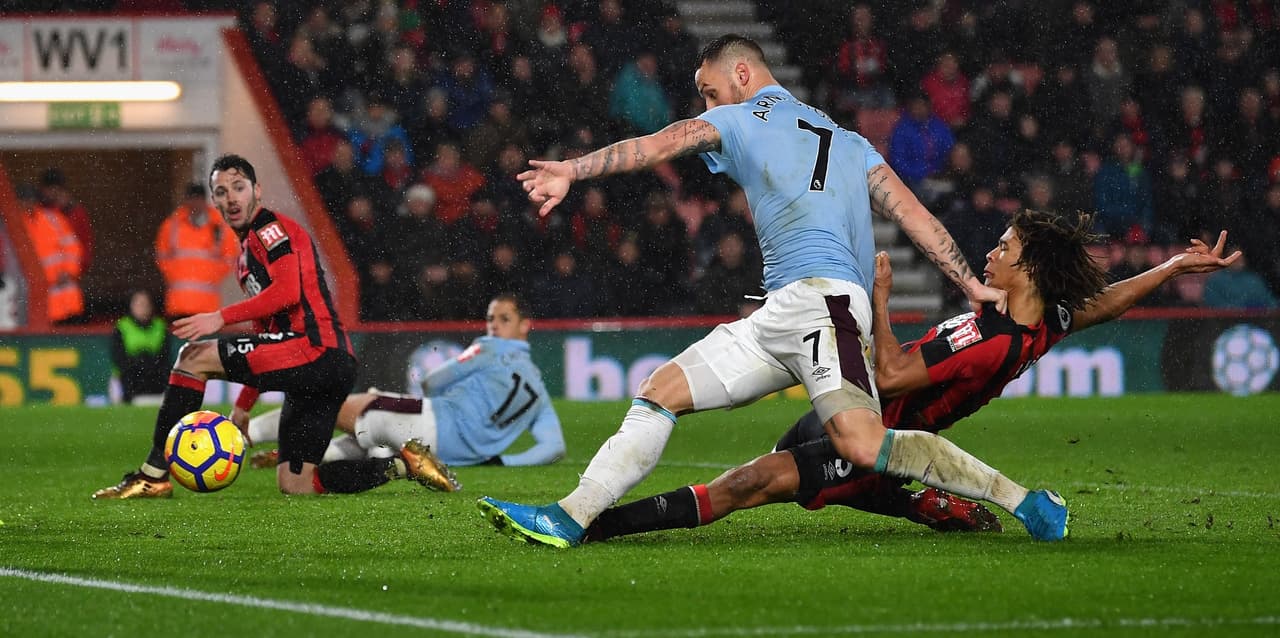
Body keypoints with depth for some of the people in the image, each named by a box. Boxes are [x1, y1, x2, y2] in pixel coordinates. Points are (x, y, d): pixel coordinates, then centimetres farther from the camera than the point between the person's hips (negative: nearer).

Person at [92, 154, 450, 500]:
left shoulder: (270, 228, -1)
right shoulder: (246, 252, 28)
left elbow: (287, 291, -19)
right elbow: (266, 334, 32)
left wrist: (222, 317, -20)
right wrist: (243, 405, 29)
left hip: (314, 350, -10)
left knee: (193, 356, -9)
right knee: (294, 484, 7)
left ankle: (153, 476, -10)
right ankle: (404, 463, 8)